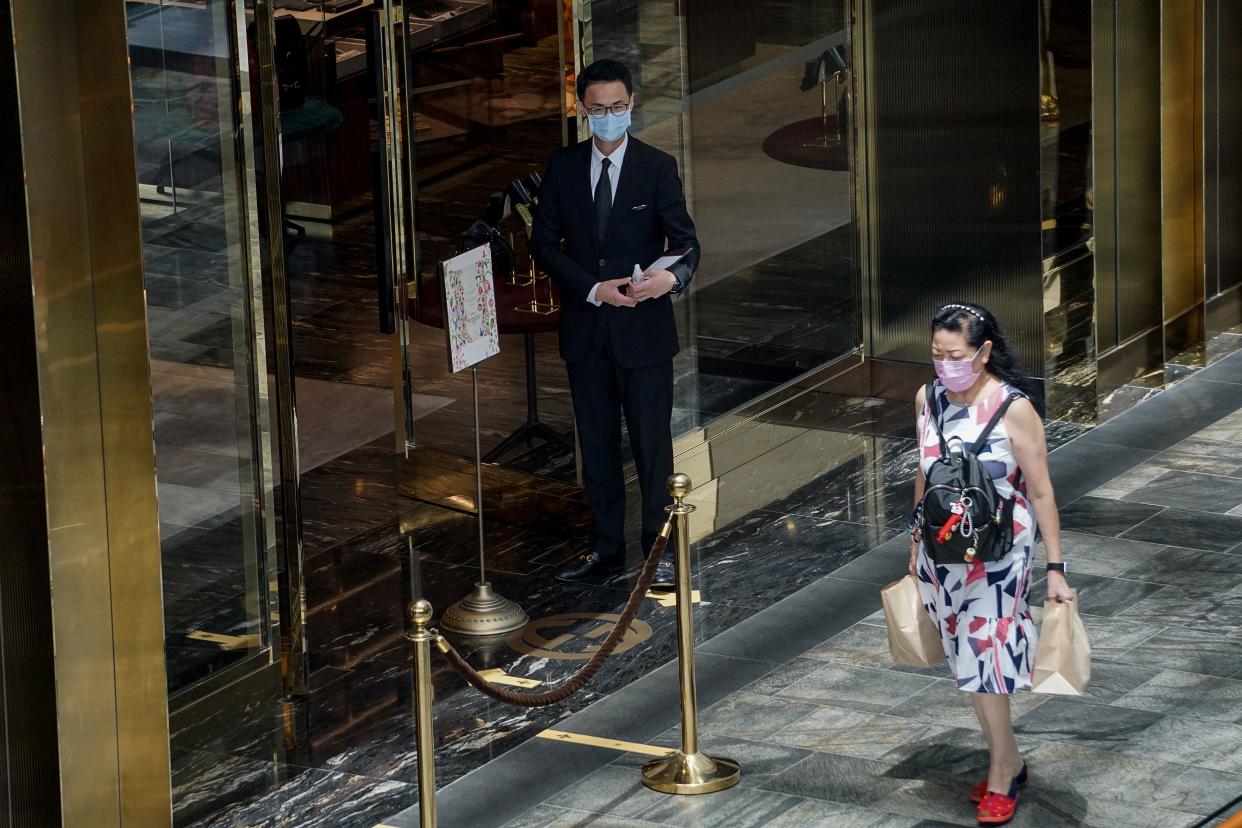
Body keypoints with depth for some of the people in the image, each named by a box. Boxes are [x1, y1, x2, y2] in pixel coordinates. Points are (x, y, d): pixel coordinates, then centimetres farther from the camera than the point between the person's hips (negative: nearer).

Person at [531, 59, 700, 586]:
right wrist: (593, 288, -12)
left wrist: (675, 275, -33)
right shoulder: (563, 168, 4)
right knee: (596, 444, 12)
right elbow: (544, 243, 2)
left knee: (652, 443, 1)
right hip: (584, 329, 3)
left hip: (643, 329, -3)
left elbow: (685, 240, -9)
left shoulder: (657, 167, -4)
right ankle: (606, 550, 21)